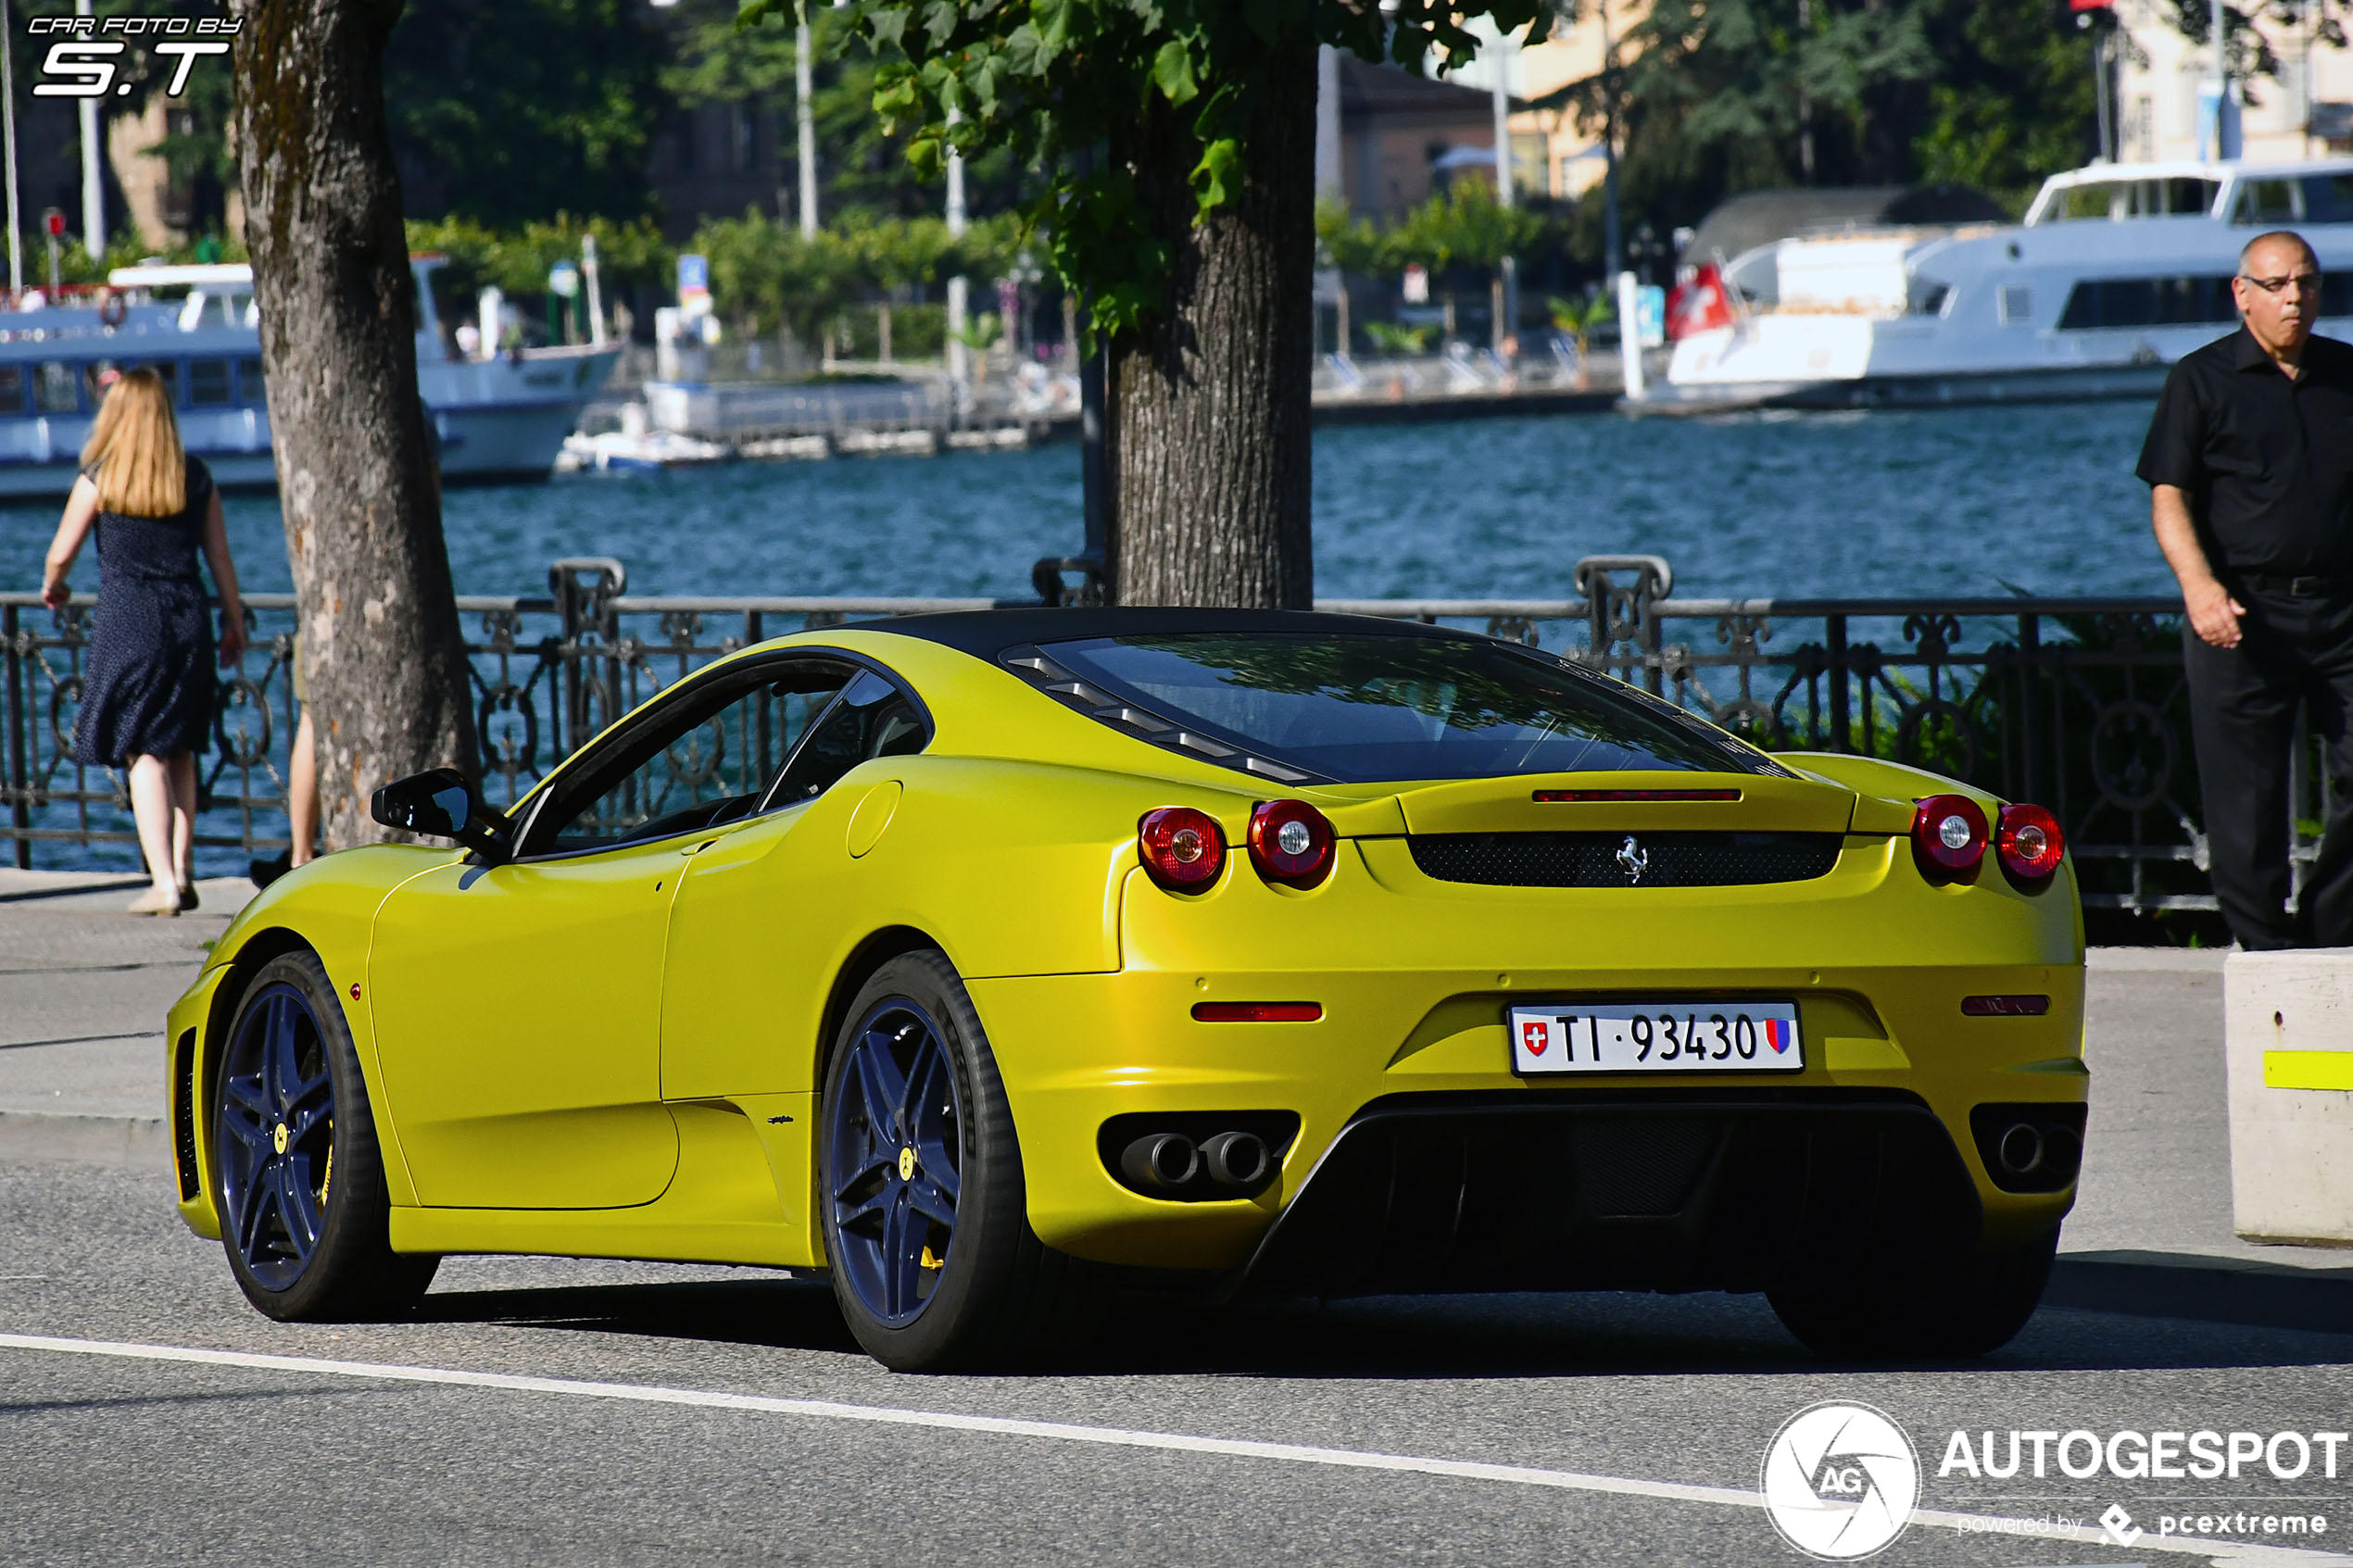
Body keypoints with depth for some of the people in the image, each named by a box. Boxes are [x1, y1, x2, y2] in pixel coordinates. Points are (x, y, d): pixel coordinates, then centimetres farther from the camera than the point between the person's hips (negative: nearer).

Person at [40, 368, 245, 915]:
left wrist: (52, 586, 22)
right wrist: (235, 623, 19)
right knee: (180, 752, 14)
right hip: (187, 620, 3)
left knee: (143, 754, -1)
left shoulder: (100, 479, -5)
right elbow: (219, 556, 8)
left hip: (126, 621, -3)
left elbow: (61, 553, 0)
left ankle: (164, 882, -8)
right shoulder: (196, 478, 4)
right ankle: (180, 870, 12)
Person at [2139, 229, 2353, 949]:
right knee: (2246, 799, -2)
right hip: (2244, 613, -3)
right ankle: (2267, 949, 6)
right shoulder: (2202, 380, 3)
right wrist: (2199, 584, -19)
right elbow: (2169, 496, -2)